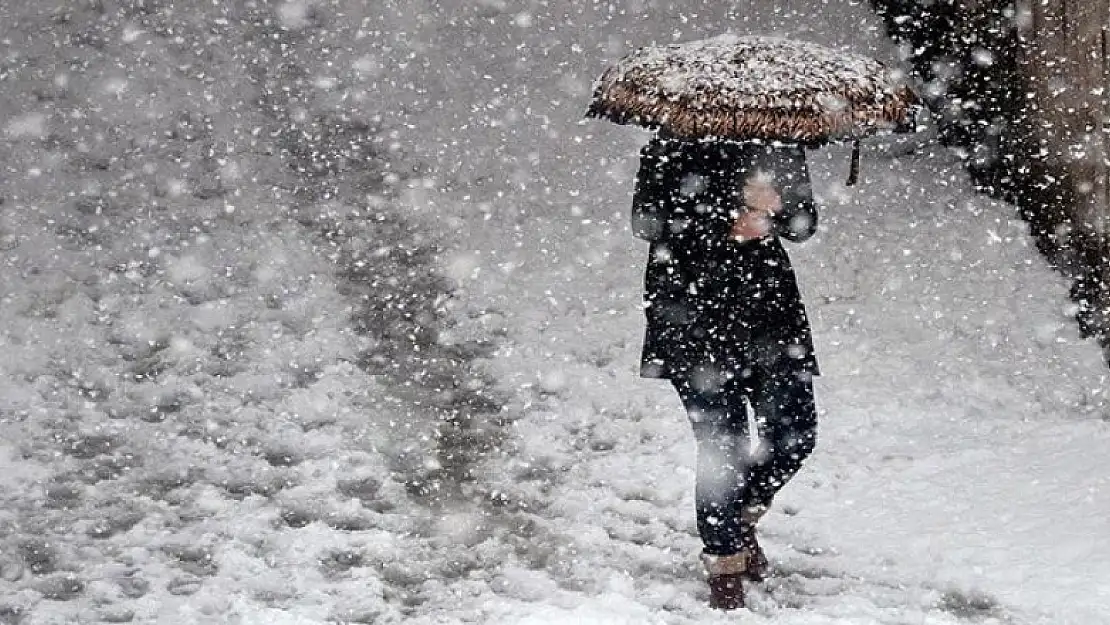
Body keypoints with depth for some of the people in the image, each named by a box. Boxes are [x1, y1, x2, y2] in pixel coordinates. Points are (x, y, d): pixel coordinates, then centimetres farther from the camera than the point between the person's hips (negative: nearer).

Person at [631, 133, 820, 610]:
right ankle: (724, 562, 13)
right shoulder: (676, 143, -6)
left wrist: (774, 206, -16)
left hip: (768, 305, 5)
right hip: (694, 311, -4)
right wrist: (727, 223, -21)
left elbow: (803, 225, 7)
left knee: (795, 434, 1)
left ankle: (742, 517, 30)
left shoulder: (781, 141, 7)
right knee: (722, 443, -6)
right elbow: (647, 221, -12)